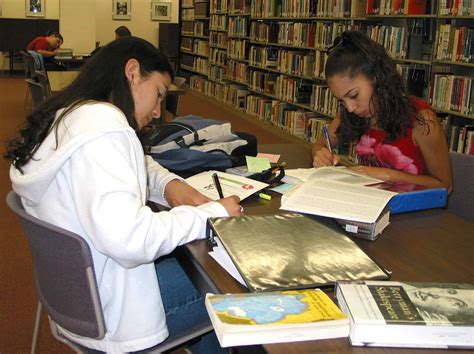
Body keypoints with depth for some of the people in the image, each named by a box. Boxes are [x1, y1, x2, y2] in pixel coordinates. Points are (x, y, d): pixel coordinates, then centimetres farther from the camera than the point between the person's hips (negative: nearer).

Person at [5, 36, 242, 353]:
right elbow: (128, 238, -36)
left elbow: (129, 167, 20)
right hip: (109, 312, -9)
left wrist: (168, 183, -1)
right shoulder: (101, 124, -26)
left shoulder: (66, 116, 5)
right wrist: (213, 214, -23)